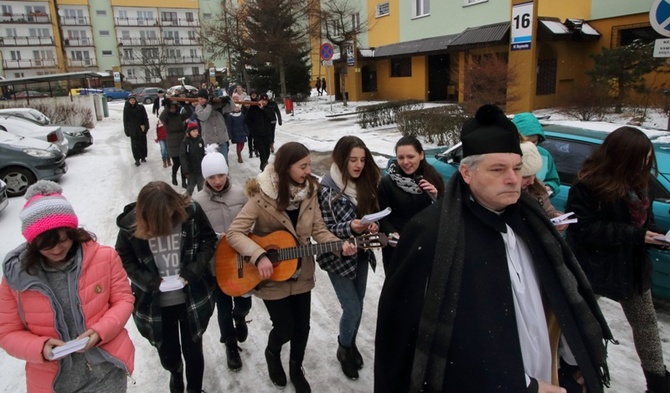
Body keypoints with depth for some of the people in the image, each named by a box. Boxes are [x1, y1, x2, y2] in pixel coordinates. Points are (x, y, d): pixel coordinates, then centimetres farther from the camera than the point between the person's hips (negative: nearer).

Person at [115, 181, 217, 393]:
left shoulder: (191, 211, -16)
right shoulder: (130, 224, -15)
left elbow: (209, 240, -5)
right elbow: (124, 259, -2)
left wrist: (192, 272, -17)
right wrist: (150, 281, -17)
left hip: (192, 299, 0)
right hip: (155, 304, 1)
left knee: (193, 351, 15)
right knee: (167, 354, 19)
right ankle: (176, 374, 57)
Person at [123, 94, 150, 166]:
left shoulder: (141, 107, -4)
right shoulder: (126, 109, -2)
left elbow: (145, 118, -1)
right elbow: (125, 120, 2)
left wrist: (144, 126, -10)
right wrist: (127, 130, 0)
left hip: (141, 129, 0)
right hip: (133, 130, 0)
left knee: (143, 143, 10)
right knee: (135, 145, -1)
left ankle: (143, 157, 26)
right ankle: (137, 159, 6)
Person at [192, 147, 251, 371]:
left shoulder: (241, 193, -6)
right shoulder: (197, 201, -11)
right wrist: (216, 238, -19)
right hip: (216, 264, -1)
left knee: (244, 302, 13)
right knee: (223, 307, 13)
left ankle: (239, 317, 52)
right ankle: (231, 346, 38)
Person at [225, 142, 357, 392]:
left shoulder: (309, 191, -7)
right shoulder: (262, 195, -22)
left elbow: (318, 230, -5)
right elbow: (234, 233, -22)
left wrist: (339, 245, -23)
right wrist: (259, 256, -34)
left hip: (301, 273, 4)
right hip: (272, 276, -4)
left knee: (302, 326, 15)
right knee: (284, 328, 6)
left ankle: (296, 368, 42)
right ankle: (272, 354, 42)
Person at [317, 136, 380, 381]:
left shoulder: (366, 183, -1)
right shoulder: (327, 188, -18)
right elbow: (324, 229, -16)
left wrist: (373, 225, -12)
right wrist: (350, 228, -32)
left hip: (361, 254, 5)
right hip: (338, 257, -5)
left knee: (357, 305, 17)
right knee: (352, 309, 0)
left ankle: (351, 344, 42)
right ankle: (344, 349, 28)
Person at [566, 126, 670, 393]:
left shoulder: (639, 182, 3)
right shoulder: (588, 186, -21)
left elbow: (644, 220, 13)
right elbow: (583, 229, -25)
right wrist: (634, 235, -25)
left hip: (633, 267, 7)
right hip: (596, 268, -7)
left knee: (645, 323, 17)